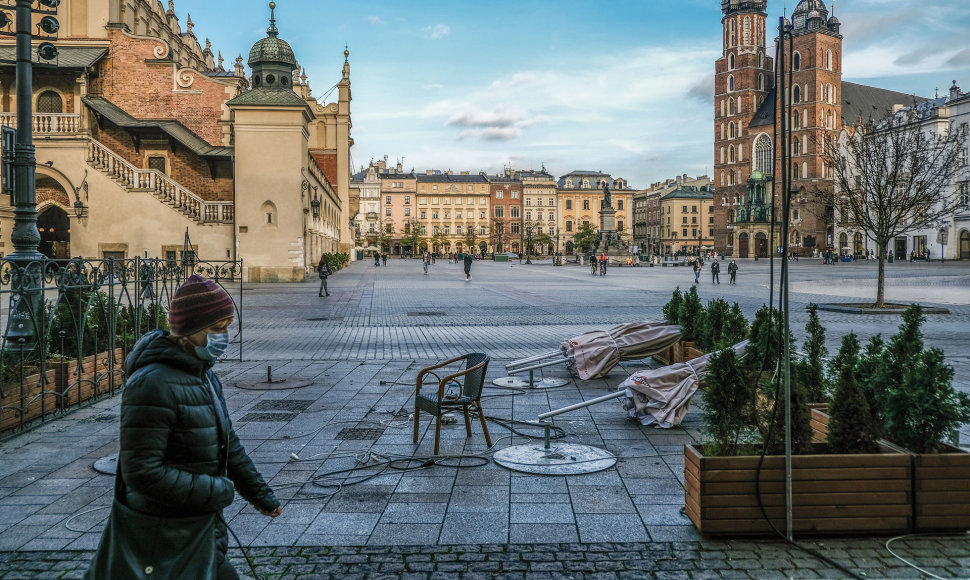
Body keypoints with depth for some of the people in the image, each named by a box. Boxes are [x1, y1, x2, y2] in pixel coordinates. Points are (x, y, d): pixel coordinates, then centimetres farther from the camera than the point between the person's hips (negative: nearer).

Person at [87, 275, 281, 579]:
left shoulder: (204, 375, 7)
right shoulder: (154, 384, -24)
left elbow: (228, 443, 17)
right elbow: (142, 471, -26)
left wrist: (260, 494, 20)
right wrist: (218, 491, -20)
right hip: (163, 540, -9)